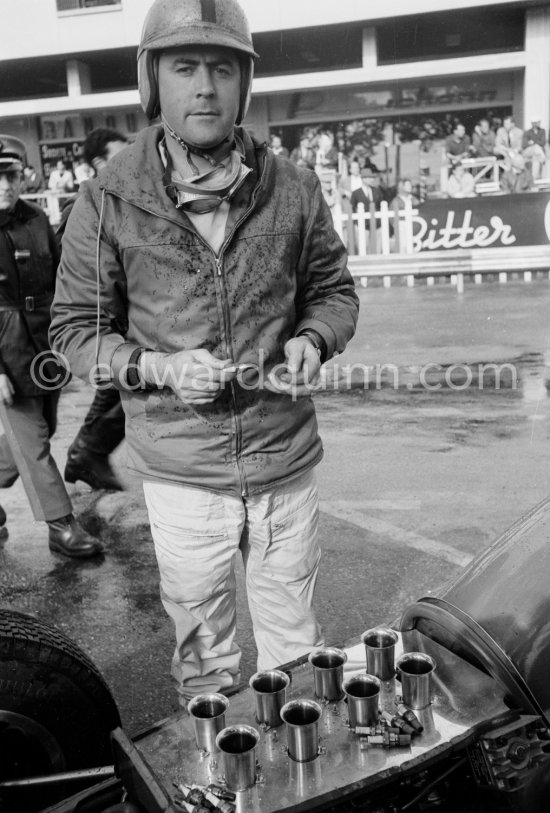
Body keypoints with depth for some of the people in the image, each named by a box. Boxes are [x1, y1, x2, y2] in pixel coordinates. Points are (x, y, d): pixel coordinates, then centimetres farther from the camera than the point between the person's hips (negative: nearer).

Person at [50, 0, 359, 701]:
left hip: (286, 462, 2)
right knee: (202, 652, 17)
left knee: (294, 647, 16)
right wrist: (157, 367, -17)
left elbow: (333, 289, 11)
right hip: (179, 473, -1)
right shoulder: (108, 201, -5)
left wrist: (312, 341, -11)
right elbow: (75, 328, -1)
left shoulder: (292, 188, 0)